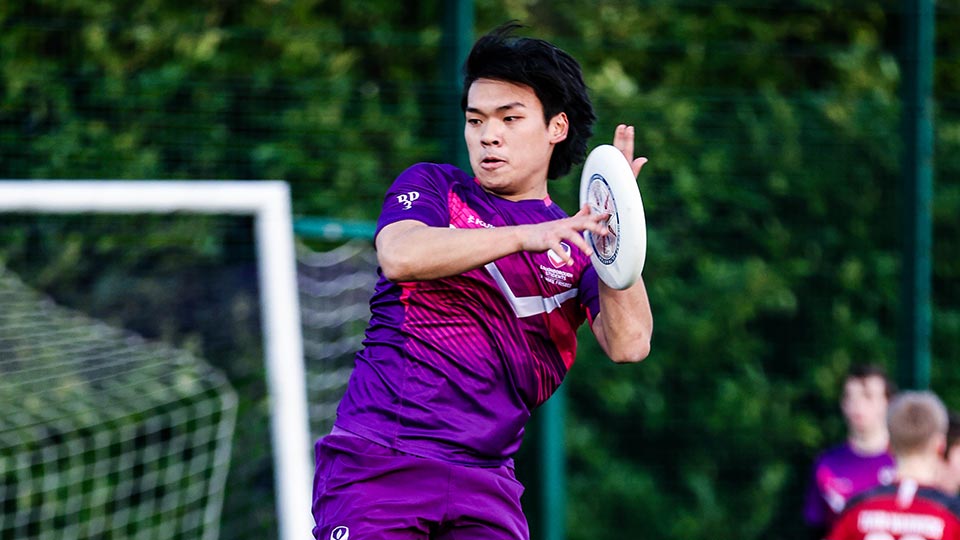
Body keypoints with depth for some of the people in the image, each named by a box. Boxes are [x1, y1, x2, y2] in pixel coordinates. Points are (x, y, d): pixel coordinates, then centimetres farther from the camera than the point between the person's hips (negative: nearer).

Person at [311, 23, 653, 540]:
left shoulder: (576, 245, 15)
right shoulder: (432, 186, 12)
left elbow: (628, 343, -1)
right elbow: (399, 256, -11)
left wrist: (615, 226, -11)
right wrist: (523, 236, -21)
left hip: (486, 483, 2)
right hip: (377, 459, -2)